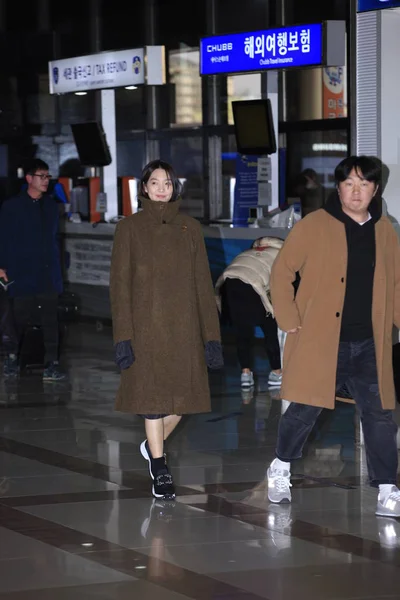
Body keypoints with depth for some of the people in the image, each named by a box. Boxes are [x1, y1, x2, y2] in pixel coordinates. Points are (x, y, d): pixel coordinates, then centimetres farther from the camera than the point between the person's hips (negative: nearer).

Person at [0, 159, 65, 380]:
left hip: (49, 275, 4)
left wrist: (57, 267, 12)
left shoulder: (51, 206, 14)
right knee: (20, 319, 4)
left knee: (50, 320, -2)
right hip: (22, 276, -4)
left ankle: (51, 365, -3)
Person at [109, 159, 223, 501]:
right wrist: (123, 336, -9)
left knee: (183, 395, 2)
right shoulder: (130, 229, 2)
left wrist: (211, 336, 2)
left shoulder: (190, 229, 9)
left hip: (183, 328, 3)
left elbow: (203, 284, 8)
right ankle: (160, 472, 7)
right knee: (153, 396, -3)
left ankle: (154, 445, 29)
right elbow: (120, 284, -1)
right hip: (146, 327, -3)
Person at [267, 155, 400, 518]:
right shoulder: (314, 227, -4)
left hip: (369, 346, 3)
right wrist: (290, 321, -4)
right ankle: (280, 469, 28)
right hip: (320, 342, -3)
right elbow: (282, 273, 0)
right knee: (304, 411, 2)